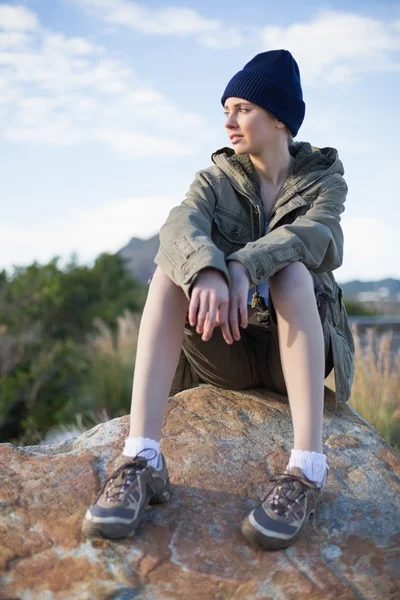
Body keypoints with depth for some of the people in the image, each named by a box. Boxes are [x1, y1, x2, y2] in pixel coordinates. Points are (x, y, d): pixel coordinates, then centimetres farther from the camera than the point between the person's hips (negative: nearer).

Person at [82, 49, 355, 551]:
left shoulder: (324, 176, 2)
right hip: (226, 349, 2)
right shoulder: (217, 177, 4)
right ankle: (141, 460, -38)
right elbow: (181, 226, -19)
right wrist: (207, 270, -42)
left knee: (291, 270, -32)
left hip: (299, 350, -1)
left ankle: (307, 469, -40)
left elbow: (315, 233, -21)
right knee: (171, 265, -26)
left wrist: (244, 266, -39)